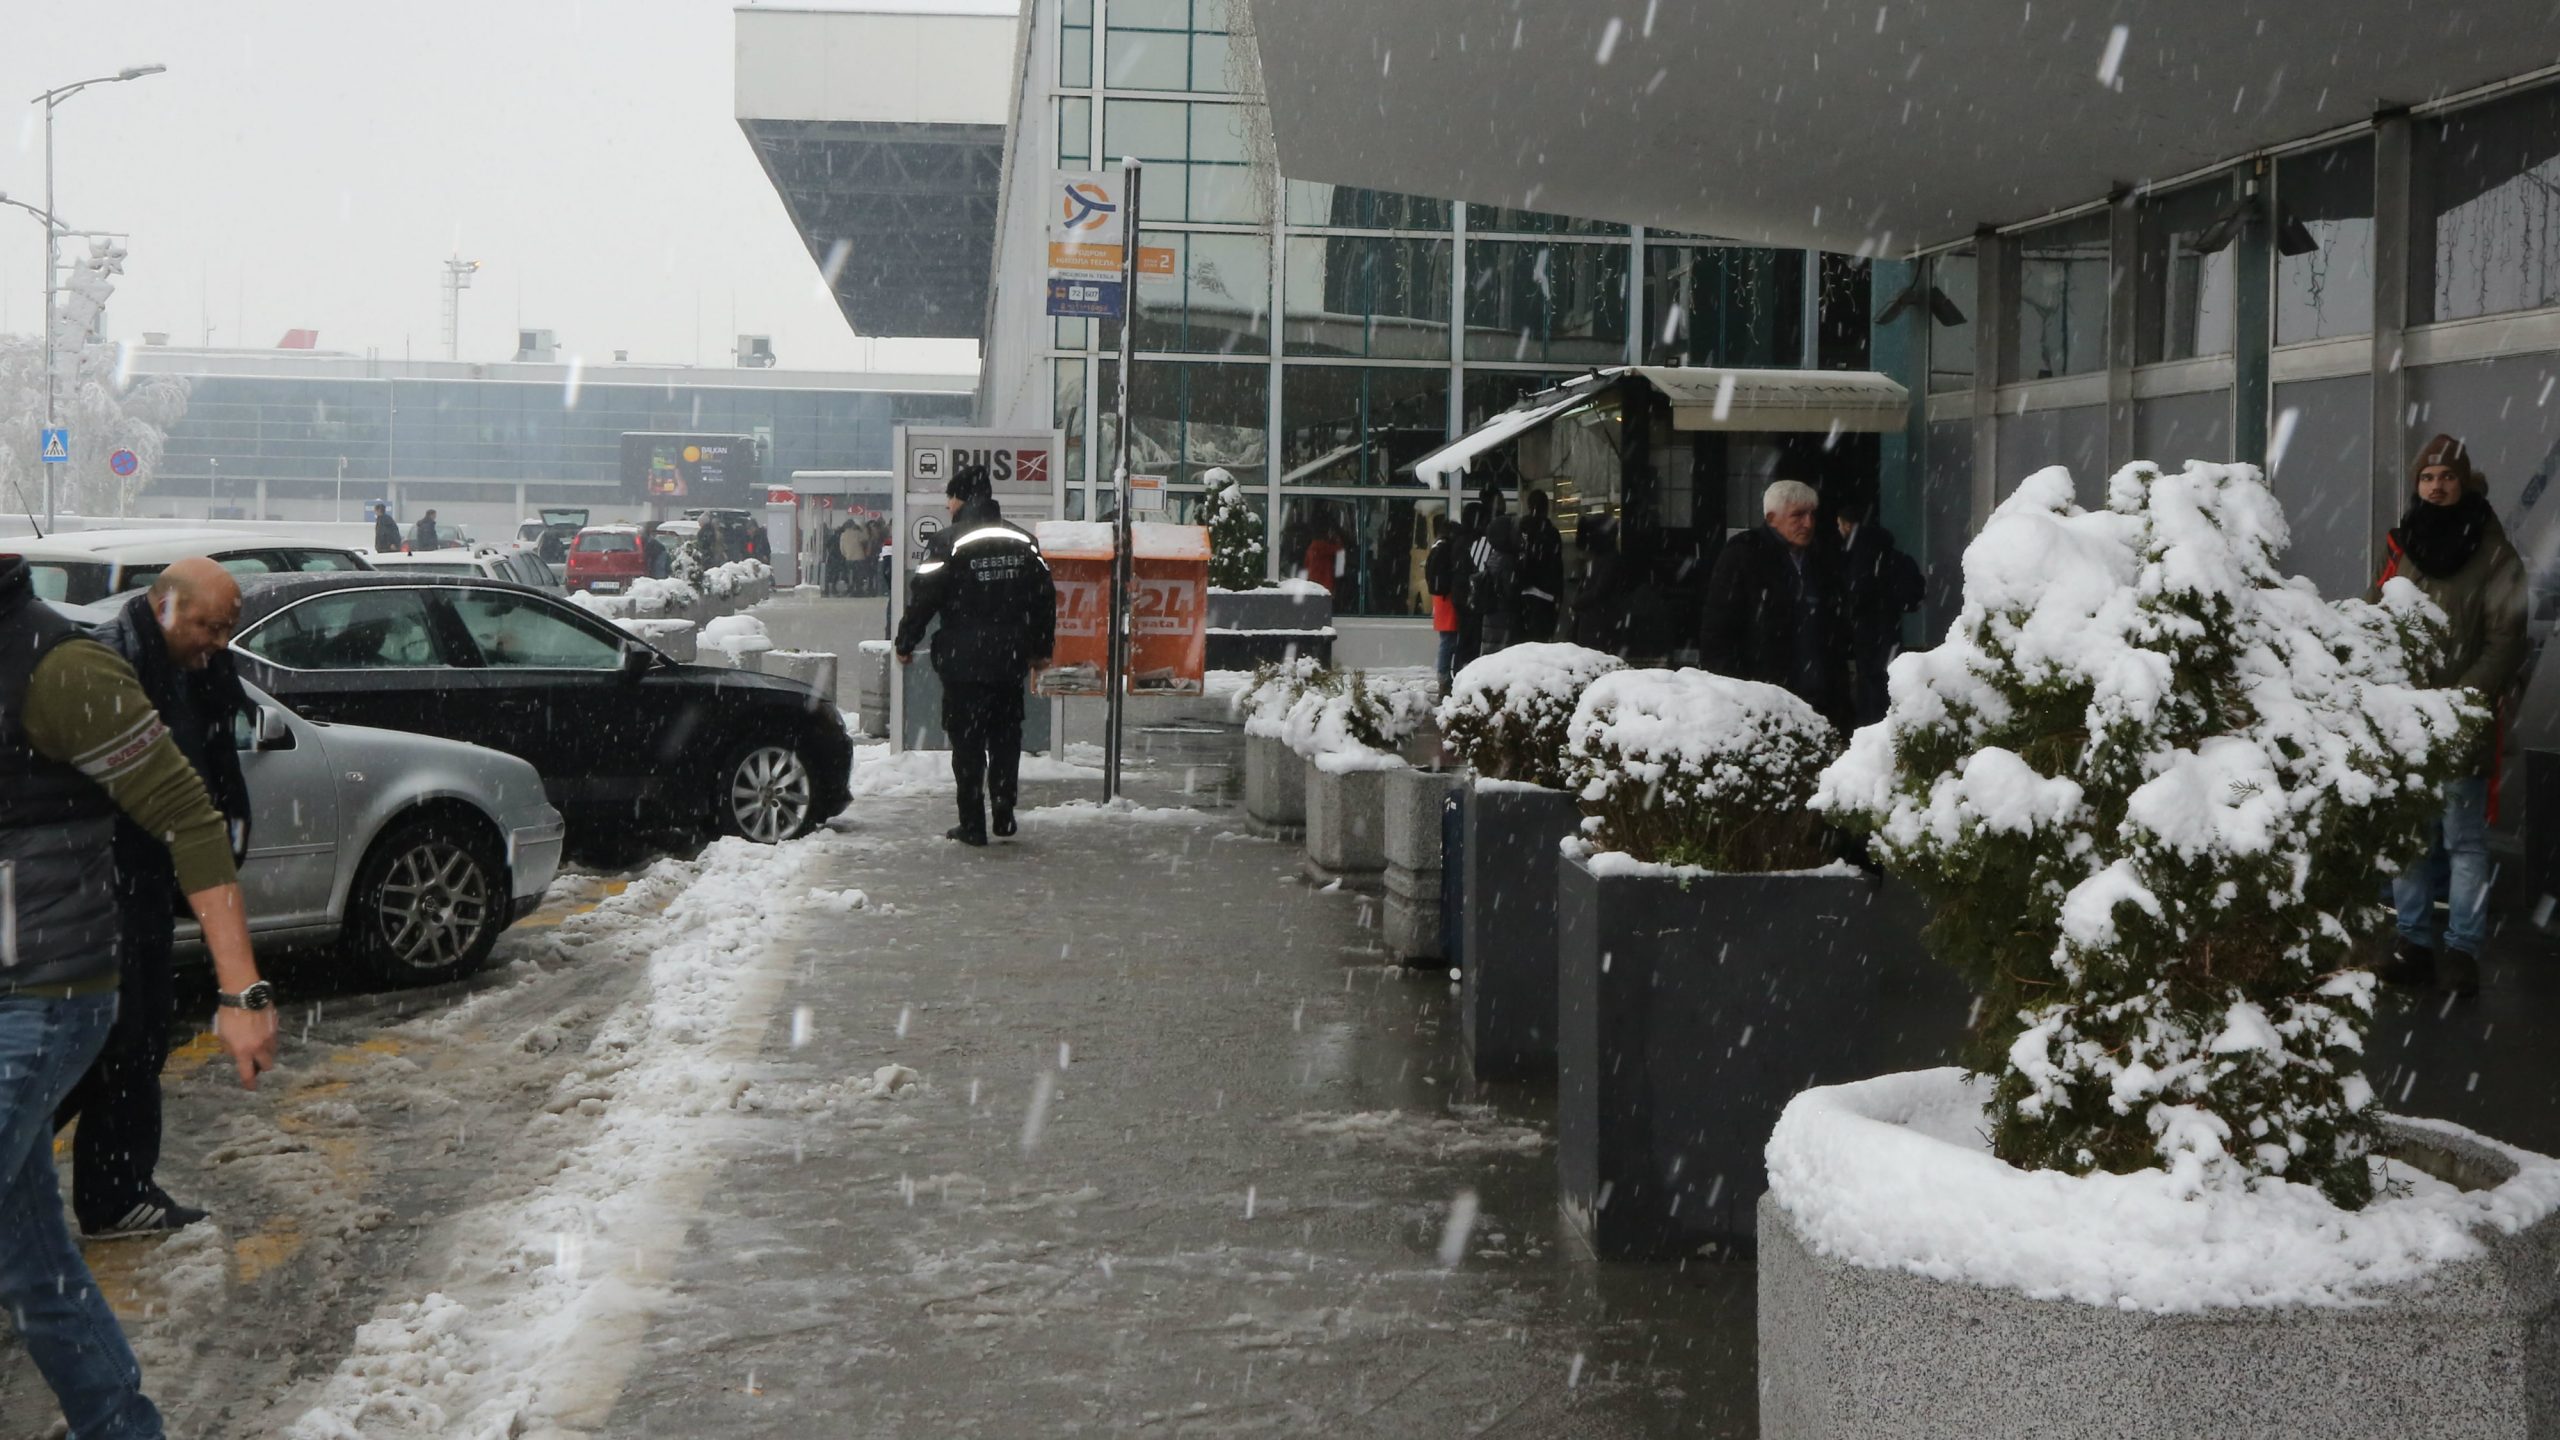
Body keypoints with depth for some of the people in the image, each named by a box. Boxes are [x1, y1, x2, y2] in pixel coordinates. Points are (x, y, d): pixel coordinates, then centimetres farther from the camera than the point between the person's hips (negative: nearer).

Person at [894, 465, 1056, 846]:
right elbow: (1045, 597, 12)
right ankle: (1004, 816, 15)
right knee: (1006, 739, 15)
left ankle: (973, 825, 3)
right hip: (1010, 660, 5)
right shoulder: (1023, 541, 8)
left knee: (967, 743, 2)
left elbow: (923, 597, -10)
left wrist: (905, 644, 3)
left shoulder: (948, 542, -9)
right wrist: (1041, 649, 21)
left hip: (963, 661, -4)